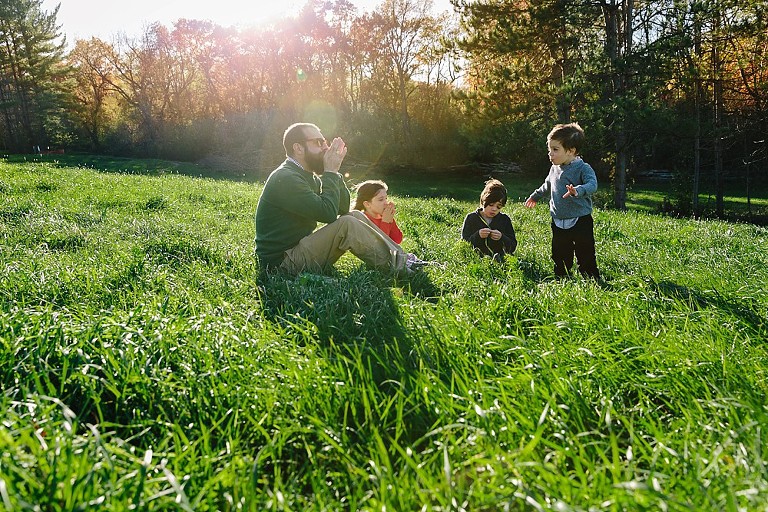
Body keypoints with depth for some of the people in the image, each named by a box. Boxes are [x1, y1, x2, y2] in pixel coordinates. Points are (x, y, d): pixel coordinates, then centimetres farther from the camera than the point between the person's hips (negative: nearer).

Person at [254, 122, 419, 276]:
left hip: (300, 247, 10)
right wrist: (330, 172, -15)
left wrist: (334, 172, -2)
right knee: (347, 224, -24)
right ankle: (401, 267, -13)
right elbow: (328, 213, -26)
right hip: (282, 261, -10)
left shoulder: (308, 176, 13)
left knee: (357, 217, 2)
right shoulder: (284, 178, -19)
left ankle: (402, 258, -2)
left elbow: (343, 208, 9)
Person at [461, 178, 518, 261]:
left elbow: (513, 247, 10)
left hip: (499, 259, 0)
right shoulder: (471, 218, 9)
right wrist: (477, 236, -13)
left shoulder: (505, 219, 14)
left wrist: (502, 238, -10)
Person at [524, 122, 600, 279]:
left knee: (586, 256, -1)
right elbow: (547, 185, 28)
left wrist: (578, 190, -49)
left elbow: (592, 184, -30)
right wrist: (535, 196, 42)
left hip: (580, 221, -6)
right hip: (559, 223, 6)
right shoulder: (555, 169, 8)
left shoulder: (583, 168, -12)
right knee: (559, 257, 12)